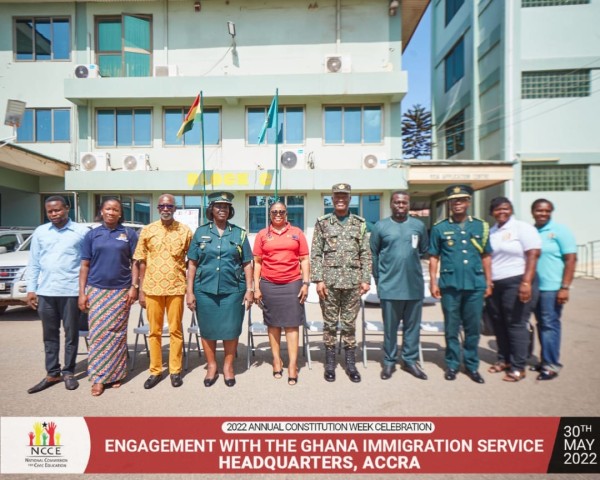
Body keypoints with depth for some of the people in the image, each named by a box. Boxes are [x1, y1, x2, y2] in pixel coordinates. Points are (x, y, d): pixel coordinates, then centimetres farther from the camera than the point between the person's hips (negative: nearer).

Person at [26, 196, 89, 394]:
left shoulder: (81, 231, -1)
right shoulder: (40, 232, 10)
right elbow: (34, 263, 11)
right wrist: (31, 289, 6)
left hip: (71, 291, -3)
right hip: (45, 291, 4)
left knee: (71, 333, 6)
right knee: (50, 334, 12)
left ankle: (69, 372, 19)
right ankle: (52, 373, 23)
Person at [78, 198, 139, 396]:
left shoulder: (129, 234, 2)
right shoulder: (92, 235, 6)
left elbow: (134, 263, 2)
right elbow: (85, 265, 5)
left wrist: (134, 287, -7)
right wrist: (82, 292, 0)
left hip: (121, 291, -1)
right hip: (96, 290, 1)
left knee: (117, 334, 6)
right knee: (98, 334, 1)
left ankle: (116, 374, 18)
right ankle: (98, 378, 10)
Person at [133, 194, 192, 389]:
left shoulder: (185, 231, 0)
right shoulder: (147, 231, 3)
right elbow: (142, 262, 5)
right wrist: (141, 291, 3)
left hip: (176, 288, -1)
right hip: (152, 288, 1)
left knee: (175, 330, 8)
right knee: (154, 331, 11)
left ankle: (175, 370, 22)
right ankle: (155, 371, 25)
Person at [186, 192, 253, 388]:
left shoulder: (239, 233, 5)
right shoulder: (201, 232, 5)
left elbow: (247, 264, 4)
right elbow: (192, 264, 4)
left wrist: (249, 289, -2)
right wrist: (190, 291, -1)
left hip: (233, 290, 0)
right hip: (205, 290, 1)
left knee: (231, 329, 7)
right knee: (208, 329, 10)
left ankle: (228, 366, 26)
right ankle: (211, 366, 28)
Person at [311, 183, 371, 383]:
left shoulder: (360, 223, 8)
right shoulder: (322, 223, 4)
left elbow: (366, 254, 7)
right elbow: (315, 254, 0)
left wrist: (366, 279, 0)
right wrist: (318, 280, -7)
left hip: (353, 281, 1)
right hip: (329, 281, -1)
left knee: (350, 323, 10)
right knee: (330, 323, 8)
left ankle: (350, 364, 24)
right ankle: (330, 364, 22)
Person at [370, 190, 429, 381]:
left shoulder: (419, 226, 5)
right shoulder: (380, 226, 0)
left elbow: (424, 251, 16)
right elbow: (373, 254, 4)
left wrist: (410, 262, 10)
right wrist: (378, 278, 5)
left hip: (414, 286, 2)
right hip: (390, 286, -2)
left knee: (412, 325, 12)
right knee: (390, 327, 8)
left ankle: (410, 360, 27)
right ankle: (389, 361, 22)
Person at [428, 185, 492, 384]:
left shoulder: (481, 226, 8)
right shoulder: (440, 228, 3)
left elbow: (486, 257, 11)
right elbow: (434, 257, 3)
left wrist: (489, 283, 8)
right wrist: (433, 282, -2)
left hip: (475, 285, 2)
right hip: (450, 285, -1)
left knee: (473, 327, 11)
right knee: (451, 328, 8)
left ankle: (472, 365, 26)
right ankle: (452, 364, 23)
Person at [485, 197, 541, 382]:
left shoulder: (522, 228, -5)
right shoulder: (490, 231, 13)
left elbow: (533, 255, -13)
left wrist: (526, 282, -21)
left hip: (516, 283, -6)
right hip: (494, 285, 6)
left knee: (516, 325, -1)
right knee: (499, 324, 12)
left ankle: (518, 367, 11)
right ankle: (504, 360, 27)